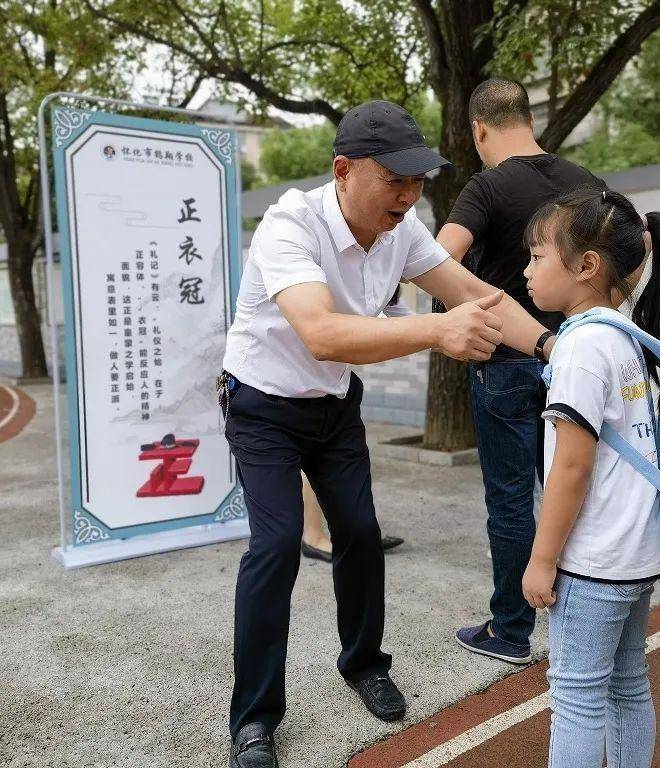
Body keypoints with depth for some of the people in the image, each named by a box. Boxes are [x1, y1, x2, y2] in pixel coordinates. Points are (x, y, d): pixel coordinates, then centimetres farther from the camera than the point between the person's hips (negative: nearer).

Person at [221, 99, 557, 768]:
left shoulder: (401, 229, -11)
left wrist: (550, 344, -21)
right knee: (278, 544, -14)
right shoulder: (289, 226, -31)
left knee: (360, 533, 6)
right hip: (264, 408, -5)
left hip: (336, 403, 6)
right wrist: (437, 330, -59)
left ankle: (363, 663, 31)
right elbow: (322, 336, -47)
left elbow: (475, 293, -7)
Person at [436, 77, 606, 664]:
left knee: (511, 499, 4)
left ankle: (511, 633, 16)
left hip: (507, 362, -6)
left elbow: (440, 257, -30)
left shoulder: (490, 187, -14)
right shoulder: (584, 182, 5)